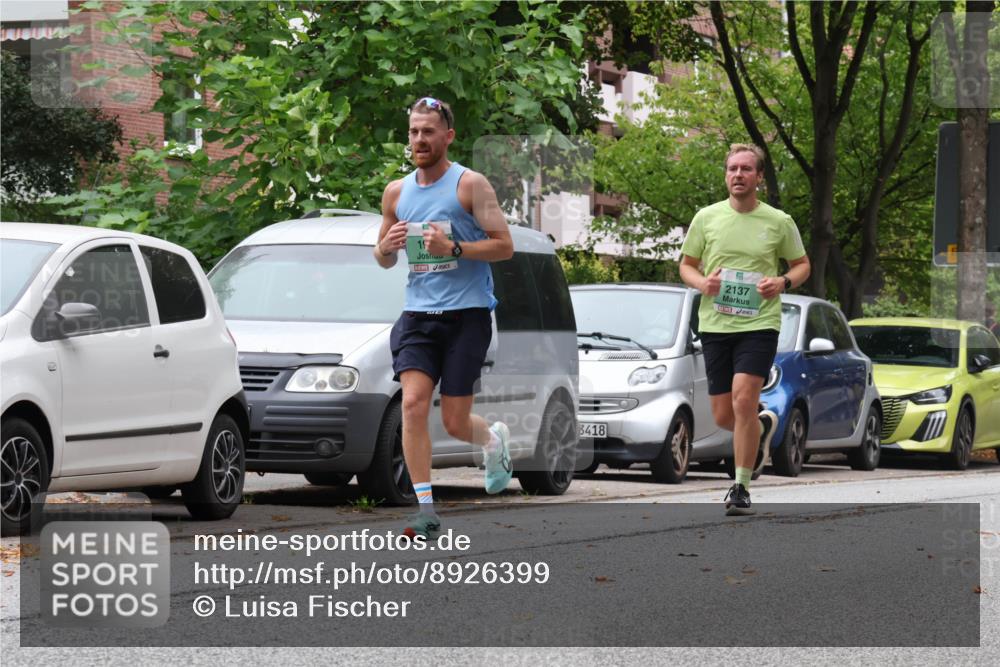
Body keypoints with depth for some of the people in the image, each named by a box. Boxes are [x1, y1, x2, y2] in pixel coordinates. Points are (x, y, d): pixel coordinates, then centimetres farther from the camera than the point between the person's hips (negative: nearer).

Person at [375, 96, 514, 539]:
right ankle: (426, 511, -12)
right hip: (418, 314, 4)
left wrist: (454, 248, -20)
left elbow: (504, 246, -7)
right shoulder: (396, 192, 11)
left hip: (467, 314, -4)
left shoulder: (470, 185, -4)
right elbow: (383, 261, 20)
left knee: (455, 422, -1)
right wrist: (386, 248, -4)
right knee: (413, 404, -15)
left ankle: (493, 439, 36)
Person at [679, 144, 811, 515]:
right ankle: (763, 425, 41)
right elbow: (686, 265, 13)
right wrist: (702, 283, -9)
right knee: (723, 417, 5)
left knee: (743, 401, -18)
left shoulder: (779, 222, 2)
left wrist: (783, 282, -8)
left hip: (759, 323, -3)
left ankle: (741, 488, -9)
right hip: (714, 325, 3)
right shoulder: (706, 218, 5)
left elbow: (802, 264, 13)